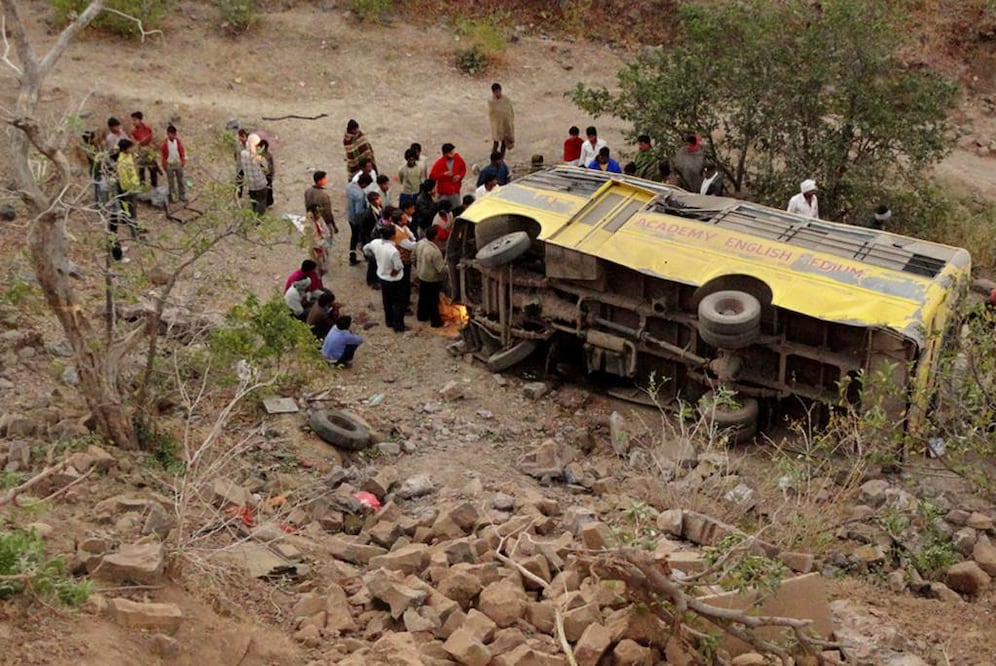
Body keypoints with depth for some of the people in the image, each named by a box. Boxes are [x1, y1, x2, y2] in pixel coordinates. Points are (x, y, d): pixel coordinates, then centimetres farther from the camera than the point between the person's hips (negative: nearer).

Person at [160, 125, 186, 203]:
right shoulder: (165, 143, -15)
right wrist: (164, 165, -4)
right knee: (171, 181, 9)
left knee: (180, 180, 13)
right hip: (169, 165, -3)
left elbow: (182, 152, 3)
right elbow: (163, 155, -6)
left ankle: (182, 196, 24)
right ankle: (173, 197, 19)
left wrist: (183, 161, -1)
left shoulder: (178, 141, -7)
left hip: (178, 164, 3)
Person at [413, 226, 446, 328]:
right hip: (432, 279, -7)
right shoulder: (435, 251, -34)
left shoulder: (419, 243, -12)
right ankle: (435, 321, 25)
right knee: (433, 300, 10)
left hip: (421, 276, 7)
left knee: (423, 297, 25)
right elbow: (441, 269, -27)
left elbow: (413, 258, 4)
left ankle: (422, 315, 42)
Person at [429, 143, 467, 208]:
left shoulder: (458, 159, -4)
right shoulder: (439, 163, -13)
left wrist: (459, 176, -8)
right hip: (444, 193, -3)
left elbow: (463, 169, 12)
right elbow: (432, 176, -15)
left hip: (455, 192, 3)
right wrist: (444, 174, -25)